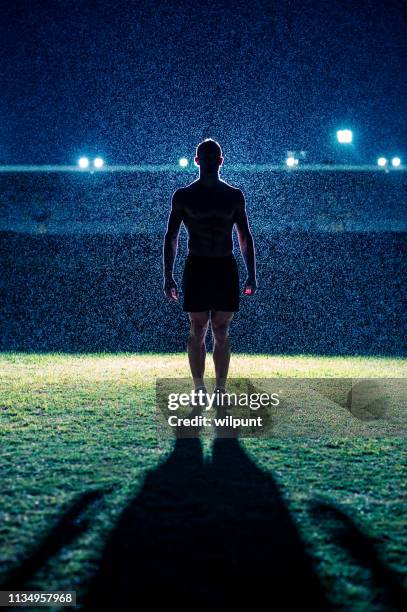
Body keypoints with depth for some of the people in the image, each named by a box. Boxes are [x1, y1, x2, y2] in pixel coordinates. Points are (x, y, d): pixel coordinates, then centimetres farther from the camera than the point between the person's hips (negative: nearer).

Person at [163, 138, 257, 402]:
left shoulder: (235, 196, 7)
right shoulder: (183, 196, 3)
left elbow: (246, 237, 12)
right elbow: (171, 237, 6)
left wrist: (252, 275, 5)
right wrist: (168, 276, -1)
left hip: (226, 269, 1)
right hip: (196, 268, -1)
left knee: (222, 334, 2)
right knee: (198, 332, -1)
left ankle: (221, 392, 7)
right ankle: (199, 392, 6)